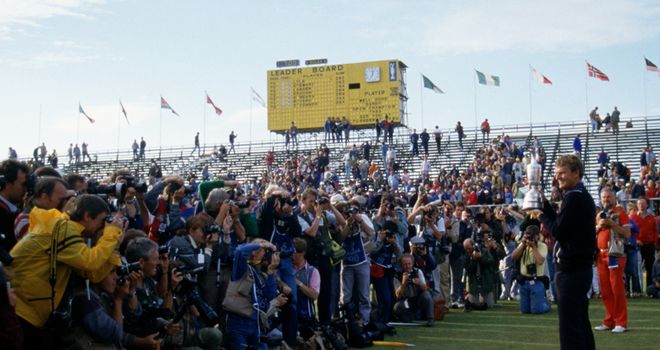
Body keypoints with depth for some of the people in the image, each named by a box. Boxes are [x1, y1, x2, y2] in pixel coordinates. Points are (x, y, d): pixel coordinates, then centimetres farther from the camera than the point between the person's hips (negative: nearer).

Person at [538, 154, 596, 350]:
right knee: (580, 322, 16)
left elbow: (558, 231, -18)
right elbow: (563, 224, 15)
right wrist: (544, 203, 8)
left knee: (569, 326, -7)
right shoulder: (584, 196, 16)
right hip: (581, 266, 10)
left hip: (570, 269, -10)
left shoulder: (573, 198, -16)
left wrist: (542, 215, -3)